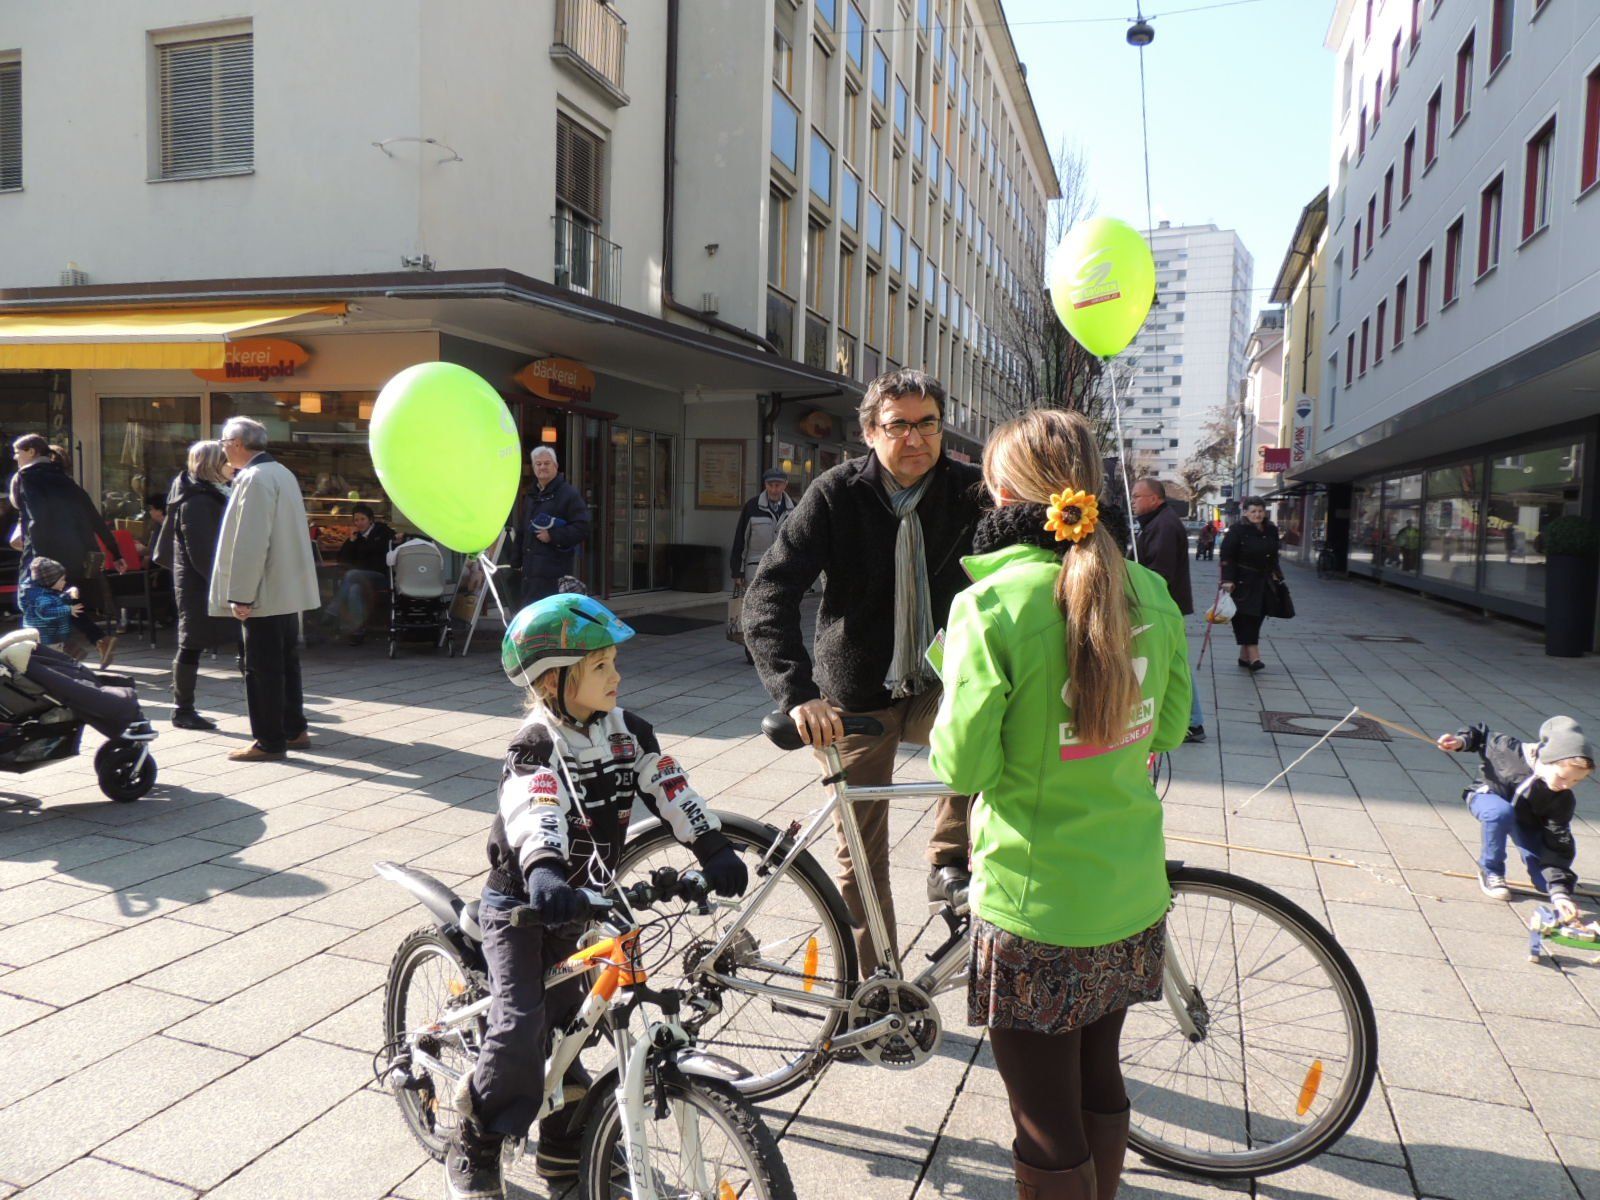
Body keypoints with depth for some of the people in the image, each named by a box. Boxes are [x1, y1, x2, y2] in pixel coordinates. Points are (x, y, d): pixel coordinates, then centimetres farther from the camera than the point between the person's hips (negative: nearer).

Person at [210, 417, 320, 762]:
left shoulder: (254, 479, -16)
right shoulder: (282, 473, 14)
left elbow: (250, 543, -21)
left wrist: (241, 595, -19)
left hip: (265, 594, -10)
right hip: (289, 590, 10)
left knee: (262, 669, -2)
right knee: (286, 662, 16)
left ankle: (269, 741, 4)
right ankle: (294, 730, 25)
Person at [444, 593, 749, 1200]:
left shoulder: (628, 731, -5)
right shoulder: (536, 745, -23)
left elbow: (670, 789, -9)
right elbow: (534, 812, -40)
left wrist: (714, 849, -22)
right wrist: (543, 873, -58)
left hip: (577, 903, 5)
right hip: (520, 902, -5)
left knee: (567, 1024, 13)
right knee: (520, 1029, -12)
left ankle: (563, 1147, 30)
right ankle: (473, 1150, 10)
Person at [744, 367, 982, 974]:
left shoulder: (965, 488, -5)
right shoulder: (838, 493, -12)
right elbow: (768, 595, -20)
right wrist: (798, 692, -35)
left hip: (934, 690, 1)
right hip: (857, 701, -1)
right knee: (861, 857, 7)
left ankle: (950, 863, -9)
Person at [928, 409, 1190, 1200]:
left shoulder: (992, 605, -19)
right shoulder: (1148, 593, -1)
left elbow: (963, 763, -17)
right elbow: (1167, 728, 9)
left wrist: (943, 735, 2)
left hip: (1034, 909, -6)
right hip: (1131, 896, 6)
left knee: (1047, 1125, 10)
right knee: (1098, 1077, 26)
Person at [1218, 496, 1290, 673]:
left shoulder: (1271, 530, 8)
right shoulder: (1237, 530, -11)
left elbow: (1273, 556, 20)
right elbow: (1227, 556, -14)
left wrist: (1275, 574, 14)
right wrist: (1228, 580, -21)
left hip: (1264, 582, 7)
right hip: (1243, 582, -7)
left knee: (1256, 619, 9)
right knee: (1246, 617, -10)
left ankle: (1244, 656, 17)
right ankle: (1253, 656, -14)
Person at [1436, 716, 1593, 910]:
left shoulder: (1563, 801, -26)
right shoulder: (1510, 750, -32)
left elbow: (1559, 848, -24)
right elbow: (1483, 736, -8)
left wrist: (1560, 891, -33)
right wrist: (1460, 741, -27)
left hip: (1526, 823, 2)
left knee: (1547, 883, -13)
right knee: (1501, 812, -41)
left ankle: (1530, 856, 23)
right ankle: (1490, 870, -17)